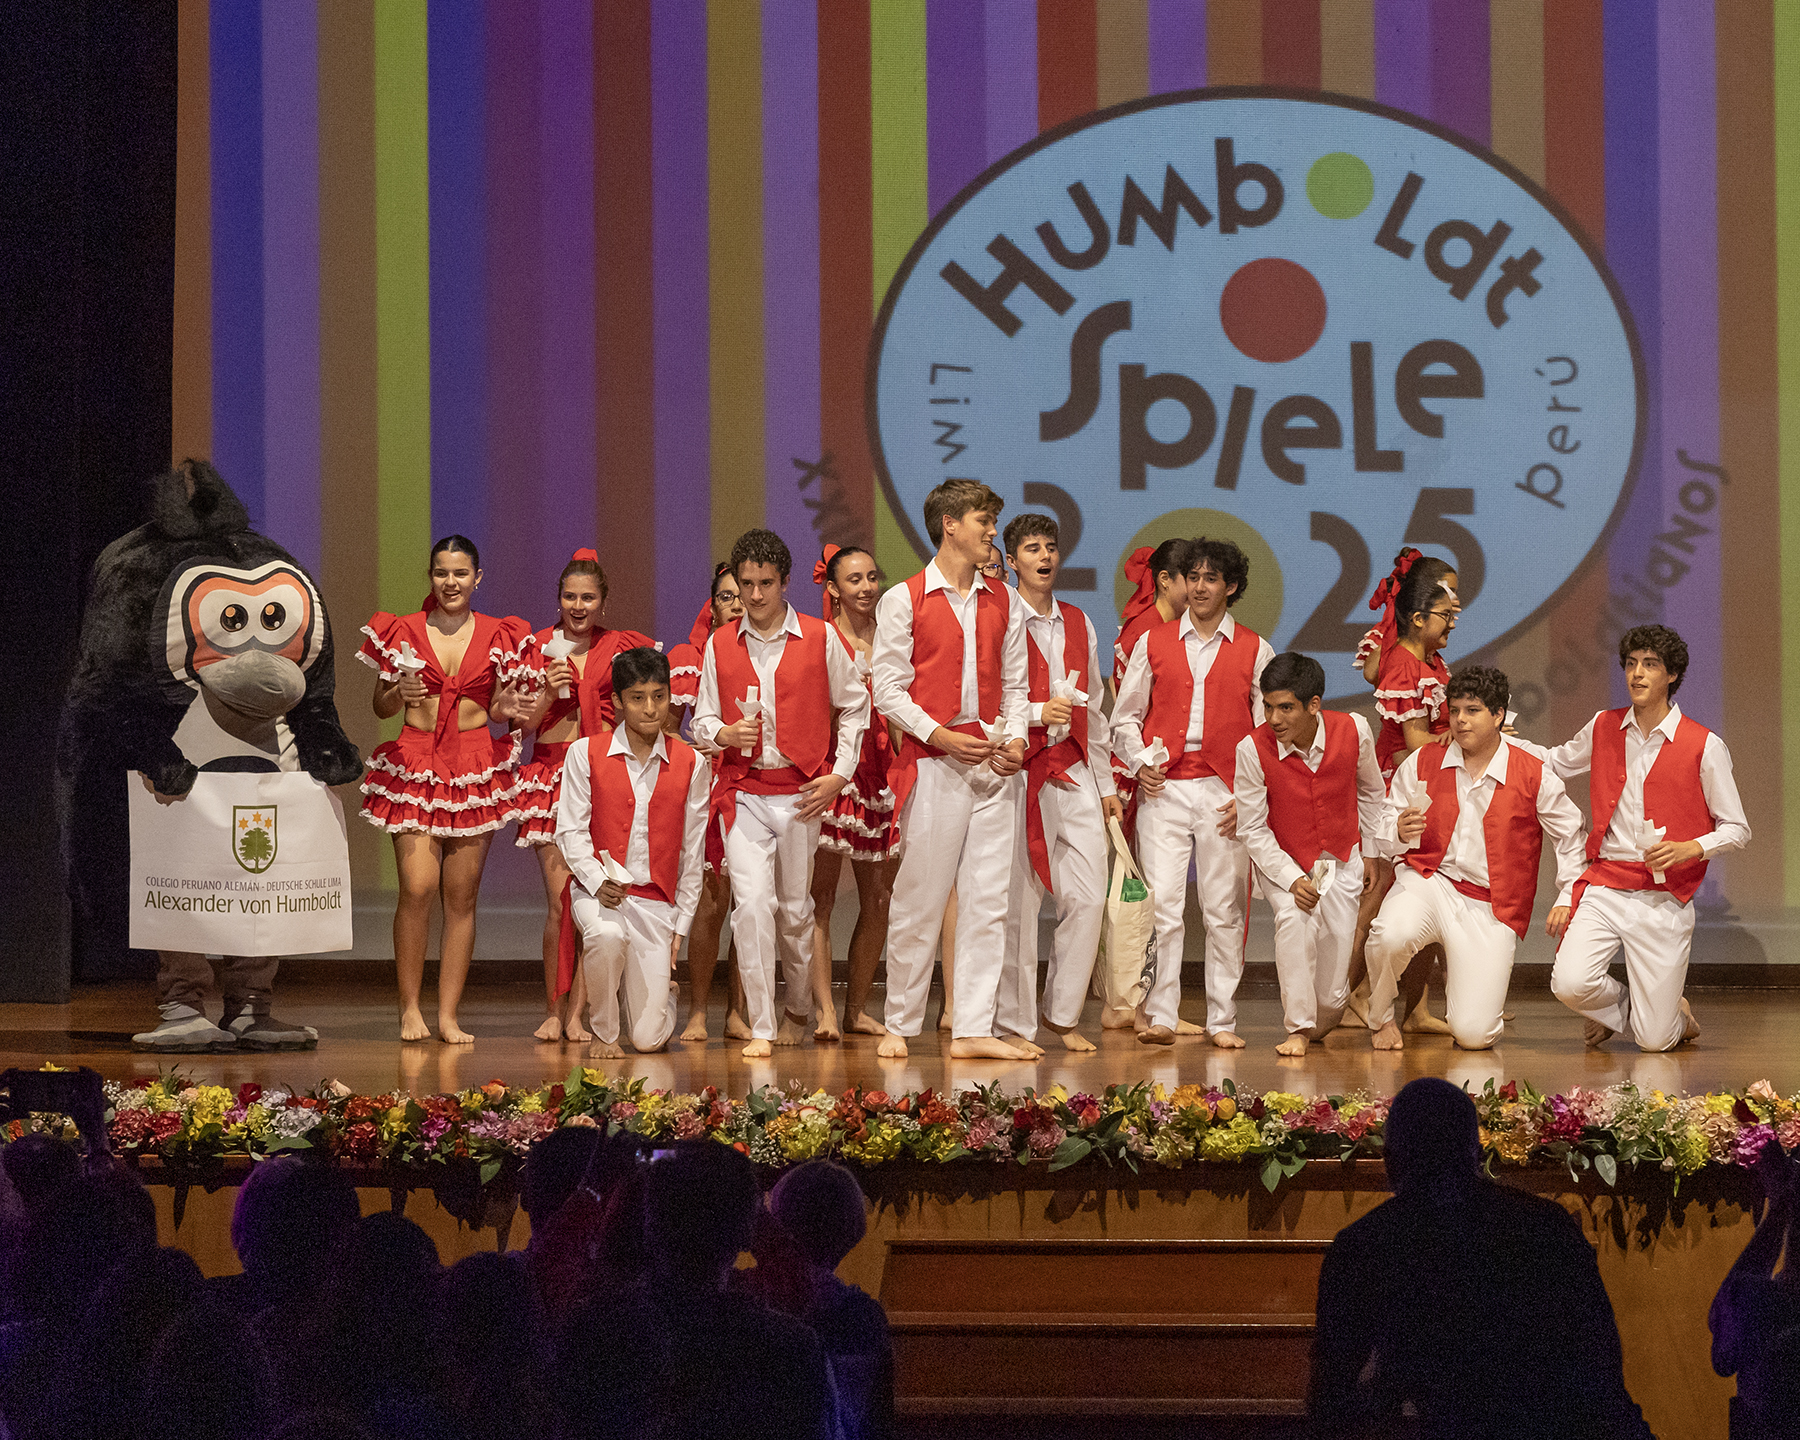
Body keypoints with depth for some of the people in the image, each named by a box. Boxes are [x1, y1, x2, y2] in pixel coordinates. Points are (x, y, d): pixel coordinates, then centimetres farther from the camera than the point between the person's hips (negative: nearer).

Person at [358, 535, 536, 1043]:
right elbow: (381, 708, 8)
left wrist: (506, 709, -8)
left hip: (476, 770, 1)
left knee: (462, 895, -1)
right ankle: (409, 1007, 1)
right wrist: (399, 693, -14)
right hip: (414, 767, -1)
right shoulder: (402, 632, 5)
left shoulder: (499, 637, 8)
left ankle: (448, 1015, 4)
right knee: (417, 888, -13)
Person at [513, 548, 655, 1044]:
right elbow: (523, 723, 5)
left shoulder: (620, 648, 9)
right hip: (551, 775, -1)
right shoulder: (538, 646, 7)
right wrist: (548, 693, -11)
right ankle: (553, 1011, 2)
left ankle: (577, 1013, 4)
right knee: (560, 901, -9)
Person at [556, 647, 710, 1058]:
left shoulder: (690, 765, 4)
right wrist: (597, 880, -19)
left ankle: (658, 985, 34)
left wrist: (681, 925, 4)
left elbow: (692, 850, 7)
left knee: (649, 1038, -6)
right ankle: (603, 1033, -10)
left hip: (656, 899, 1)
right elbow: (570, 830, -2)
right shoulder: (586, 753, 1)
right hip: (597, 889, -1)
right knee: (607, 934, -39)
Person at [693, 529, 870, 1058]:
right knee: (753, 901, -14)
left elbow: (854, 706, 11)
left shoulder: (819, 638, 1)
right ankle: (760, 1028, -10)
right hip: (742, 790, 0)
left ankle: (800, 1009, 31)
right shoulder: (720, 645, 6)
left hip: (801, 791, 0)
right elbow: (702, 720, 12)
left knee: (795, 909, 7)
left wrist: (839, 775, 2)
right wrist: (725, 733, -12)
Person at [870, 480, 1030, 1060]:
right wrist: (939, 734, -15)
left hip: (994, 764, 5)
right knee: (919, 899, -2)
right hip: (932, 763, -5)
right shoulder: (904, 600, 0)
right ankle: (898, 1024, 10)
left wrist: (1015, 737, -2)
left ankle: (973, 1029, 4)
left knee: (987, 900, 1)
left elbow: (1014, 682, 16)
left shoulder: (1002, 603, 14)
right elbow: (887, 688, -4)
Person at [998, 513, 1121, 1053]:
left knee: (1090, 896, -1)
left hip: (1075, 773, 5)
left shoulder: (1078, 624, 17)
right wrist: (1037, 712, -16)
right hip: (1019, 771, -5)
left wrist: (1105, 783, 19)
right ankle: (1017, 1024, 5)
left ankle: (1063, 1013, 12)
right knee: (1018, 902, -4)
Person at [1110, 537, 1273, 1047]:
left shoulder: (1254, 651, 9)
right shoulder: (1153, 643, 12)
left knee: (1224, 909, 0)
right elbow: (1125, 717, 16)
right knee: (1160, 904, -8)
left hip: (1224, 792, 0)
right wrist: (1140, 761, -2)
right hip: (1164, 790, 0)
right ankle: (1160, 1017, -6)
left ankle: (1223, 1021, 5)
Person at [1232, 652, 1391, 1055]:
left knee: (1333, 992, -3)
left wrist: (1371, 854, 12)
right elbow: (1252, 829, -13)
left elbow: (1371, 792, 6)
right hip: (1283, 863, -1)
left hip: (1341, 861, 1)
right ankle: (1298, 1029, -18)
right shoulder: (1253, 749, -22)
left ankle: (1319, 1023, 34)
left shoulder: (1353, 731, -16)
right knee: (1294, 918, -34)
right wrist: (1291, 879, -23)